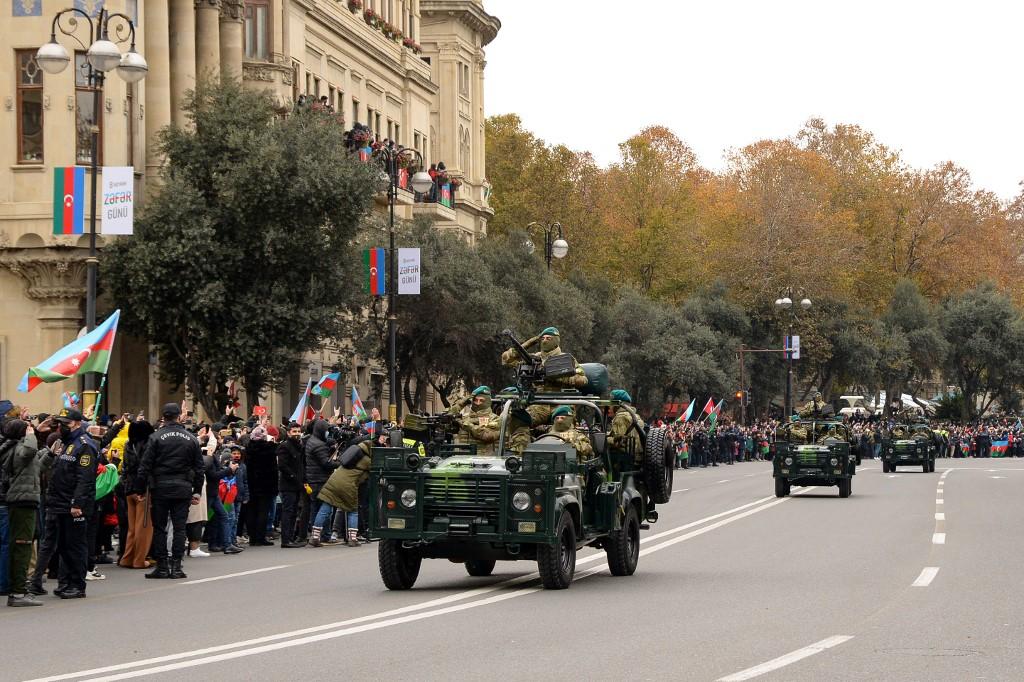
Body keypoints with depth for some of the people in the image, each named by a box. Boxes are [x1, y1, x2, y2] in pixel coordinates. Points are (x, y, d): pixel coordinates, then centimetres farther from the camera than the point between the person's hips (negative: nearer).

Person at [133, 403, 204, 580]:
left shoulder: (156, 437, -4)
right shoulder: (191, 439, 5)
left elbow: (145, 466, -6)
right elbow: (199, 468, 8)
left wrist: (140, 488, -1)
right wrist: (197, 491, 14)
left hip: (160, 489, -2)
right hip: (183, 489, 2)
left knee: (159, 528, 5)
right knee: (179, 527, 5)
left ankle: (162, 567, 4)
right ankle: (176, 566, 1)